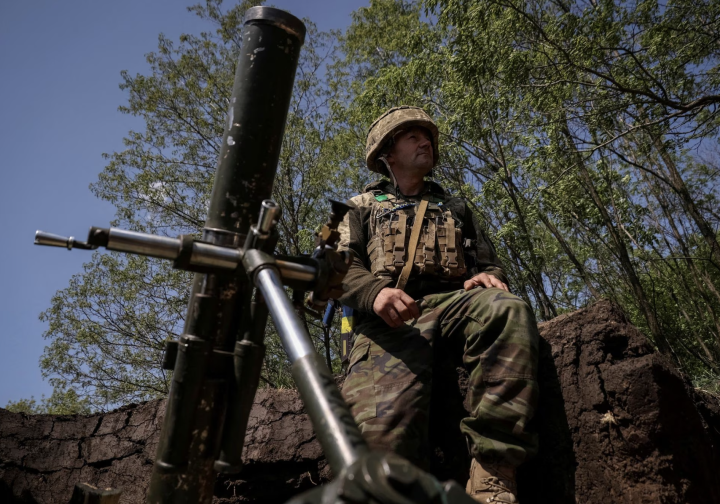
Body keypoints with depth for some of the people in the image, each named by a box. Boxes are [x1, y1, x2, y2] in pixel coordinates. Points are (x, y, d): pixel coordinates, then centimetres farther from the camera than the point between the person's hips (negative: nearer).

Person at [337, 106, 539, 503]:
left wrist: (487, 278, -1)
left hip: (450, 303, 3)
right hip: (388, 318, -2)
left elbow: (489, 263, 27)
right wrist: (375, 292, -16)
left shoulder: (456, 208, 36)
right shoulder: (363, 207, 27)